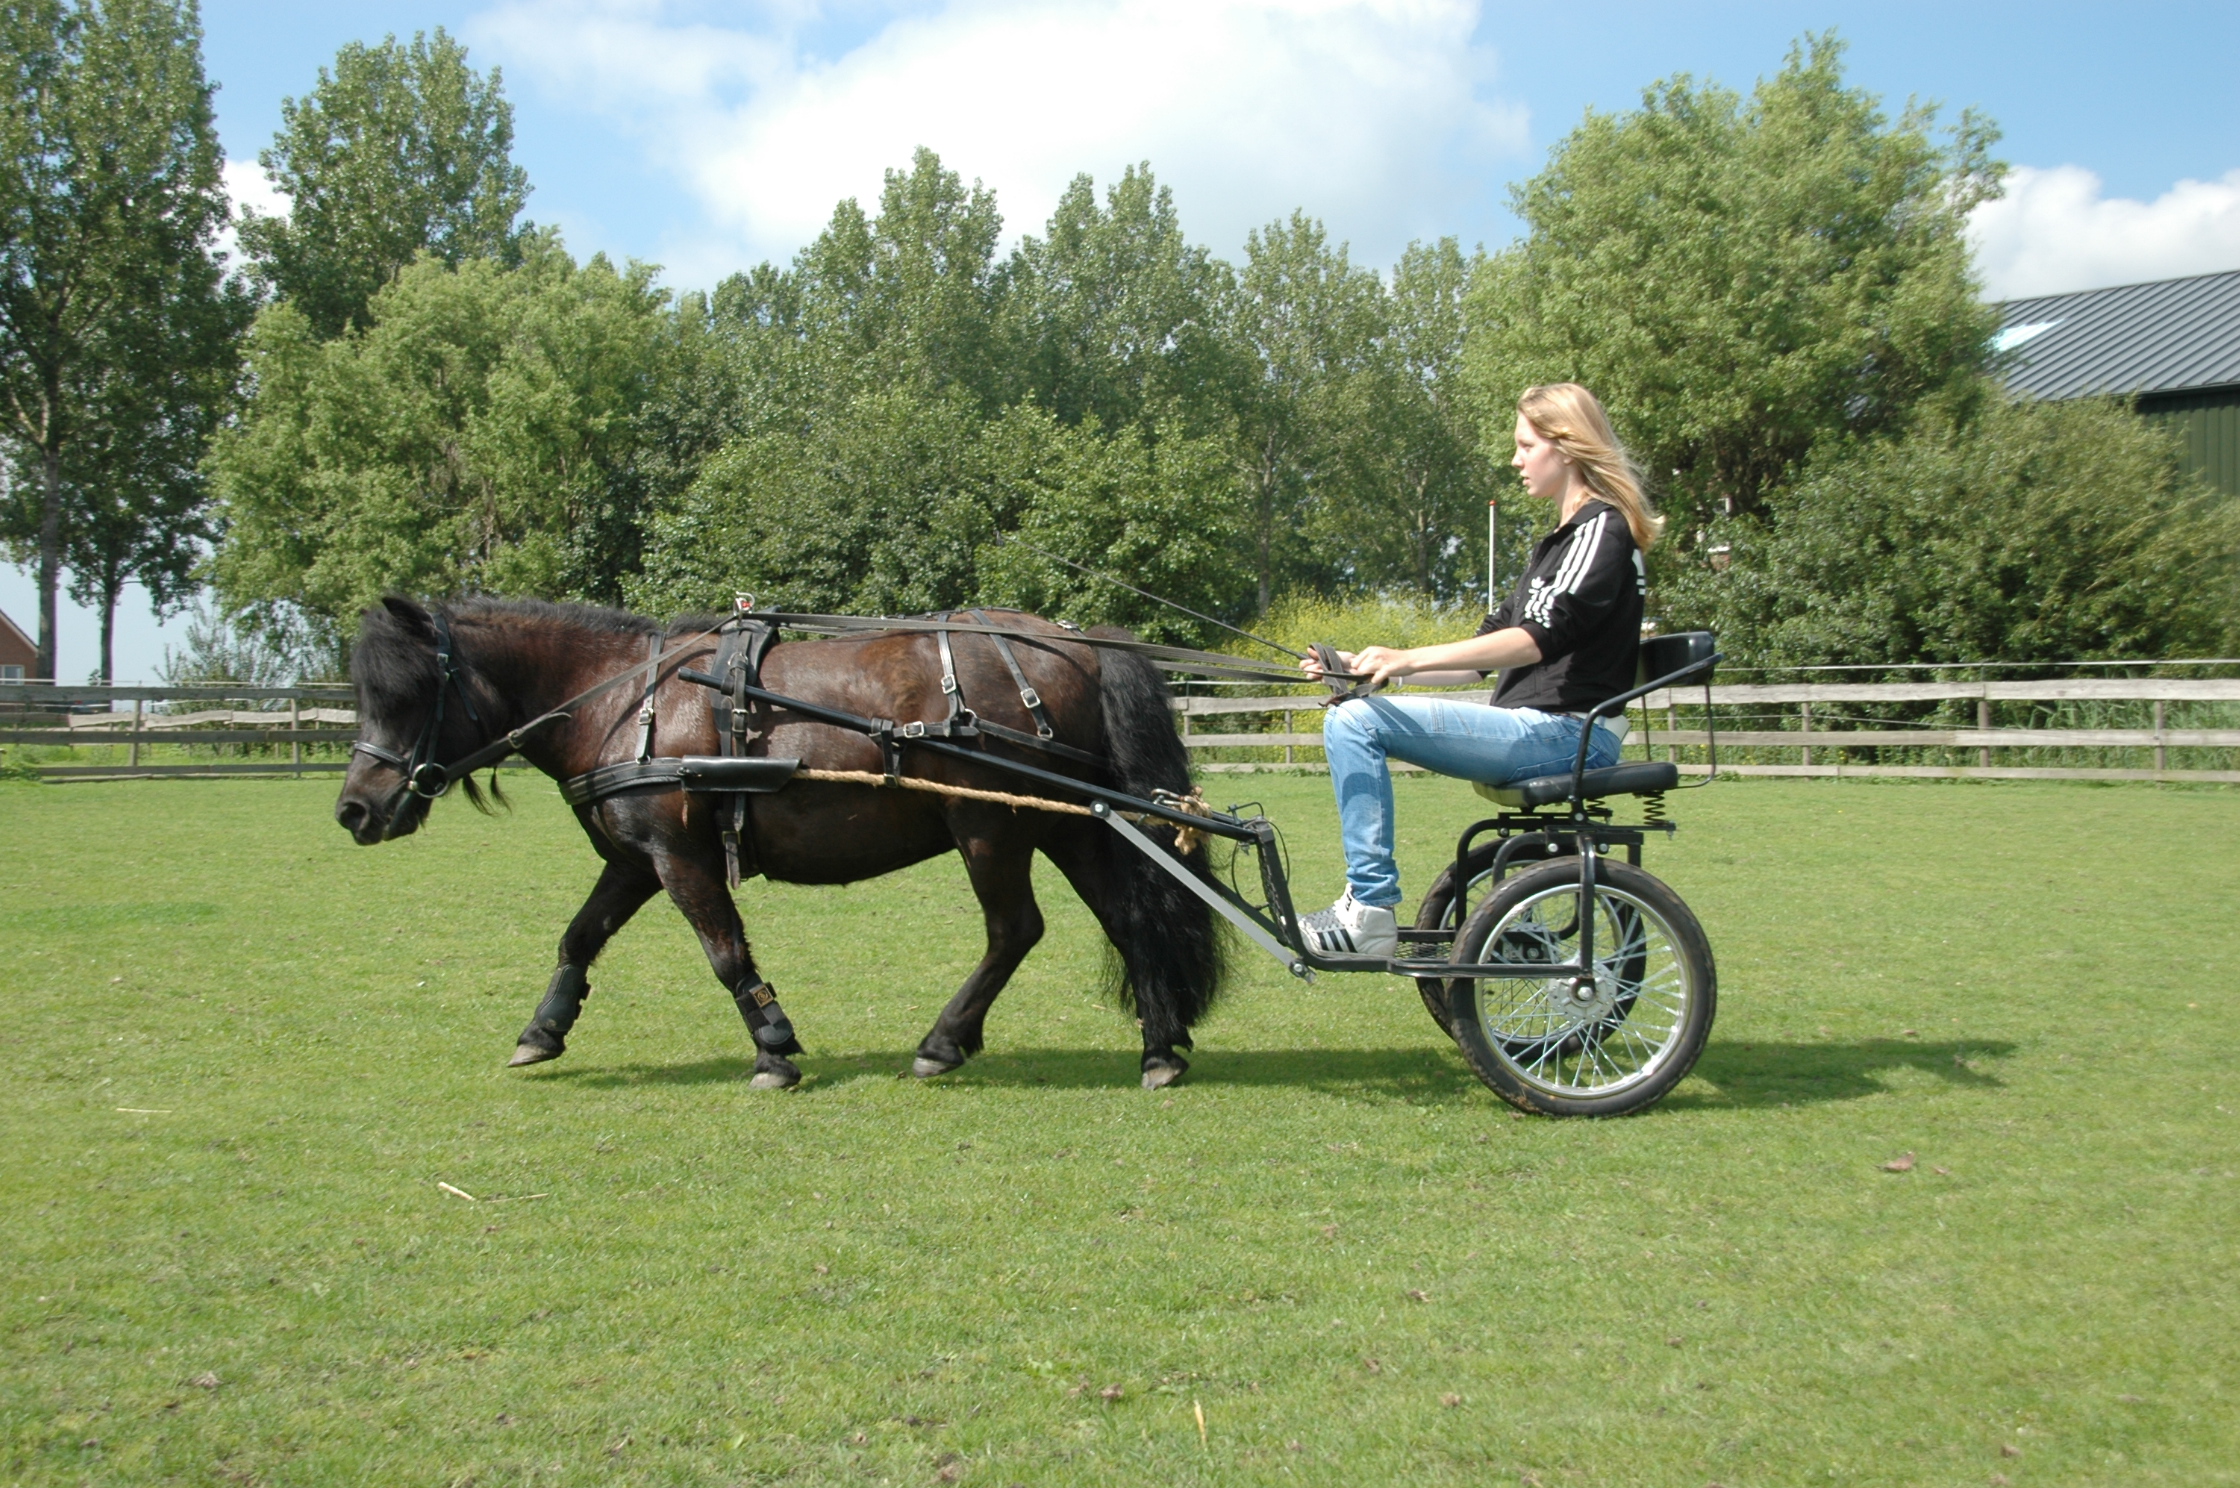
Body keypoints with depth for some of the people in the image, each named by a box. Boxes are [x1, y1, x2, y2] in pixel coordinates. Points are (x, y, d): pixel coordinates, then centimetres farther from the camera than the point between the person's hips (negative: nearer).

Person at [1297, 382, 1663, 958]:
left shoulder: (1602, 528, -7)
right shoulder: (1562, 541, 23)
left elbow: (1536, 640, -22)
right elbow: (1490, 647, 18)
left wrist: (1408, 660, -28)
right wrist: (1370, 666, 8)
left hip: (1563, 733, -10)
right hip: (1536, 731, 10)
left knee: (1359, 721, -19)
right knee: (1347, 717, 7)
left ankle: (1369, 910, -17)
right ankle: (1368, 909, 4)